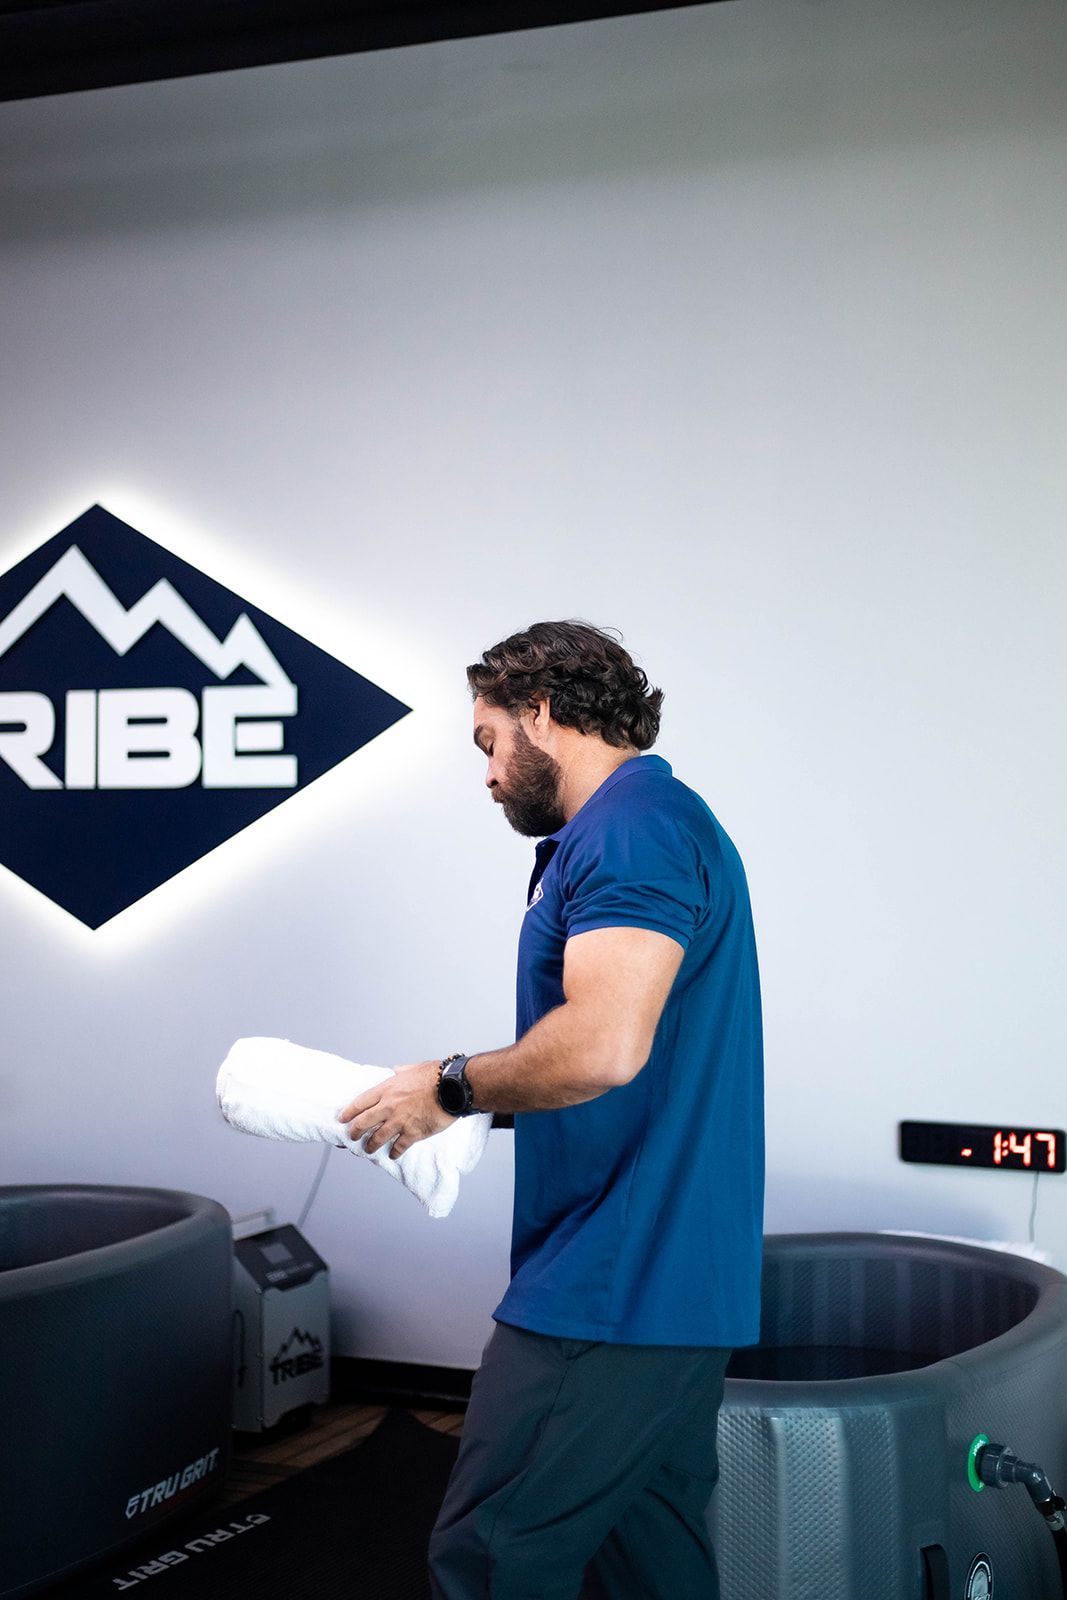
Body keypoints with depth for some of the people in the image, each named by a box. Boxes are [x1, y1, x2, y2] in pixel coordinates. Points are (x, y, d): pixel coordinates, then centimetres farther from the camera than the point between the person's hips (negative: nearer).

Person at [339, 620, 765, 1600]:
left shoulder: (631, 825, -15)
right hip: (676, 1288, 11)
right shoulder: (661, 821, 18)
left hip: (609, 1290, -11)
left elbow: (601, 1045, -28)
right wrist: (462, 1101, 16)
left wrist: (451, 1088, -12)